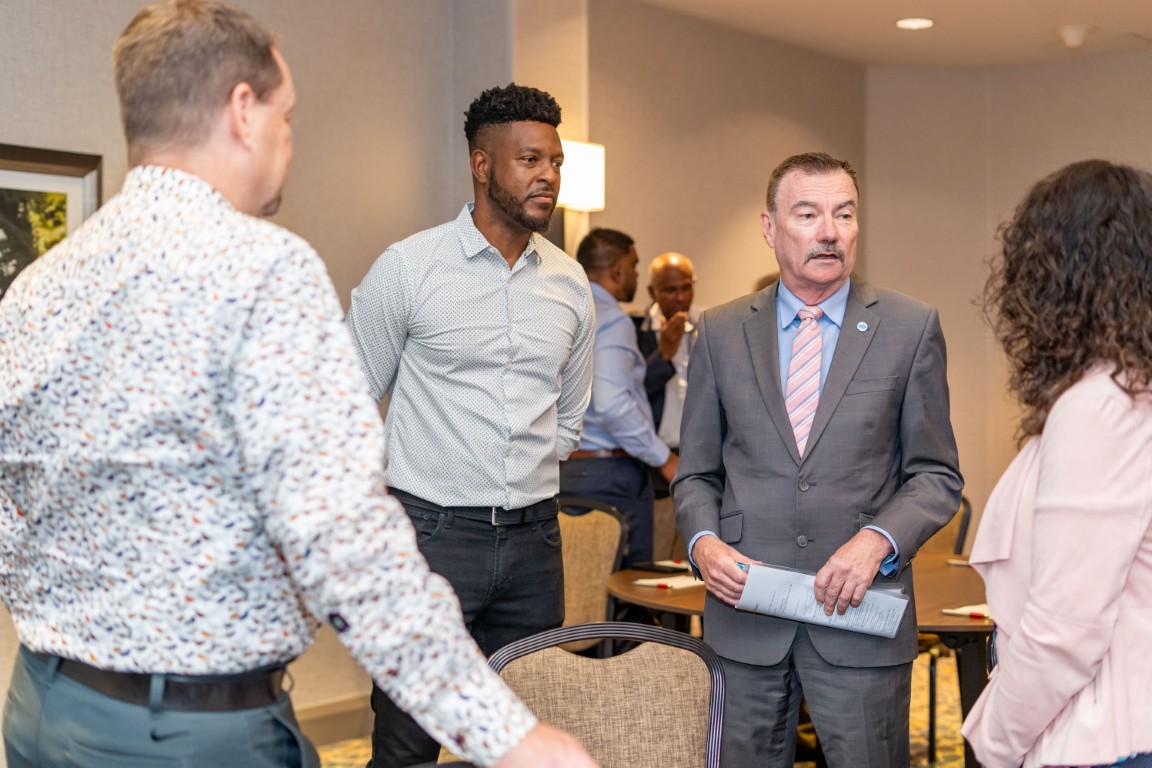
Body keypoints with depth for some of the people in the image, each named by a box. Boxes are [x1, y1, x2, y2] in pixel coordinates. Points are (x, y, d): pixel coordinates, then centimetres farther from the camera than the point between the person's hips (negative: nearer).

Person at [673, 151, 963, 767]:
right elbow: (696, 472, 12)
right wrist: (704, 541, -7)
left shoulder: (911, 328, 2)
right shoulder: (720, 332, 6)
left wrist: (877, 540, -14)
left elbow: (936, 474, 3)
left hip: (861, 612, -1)